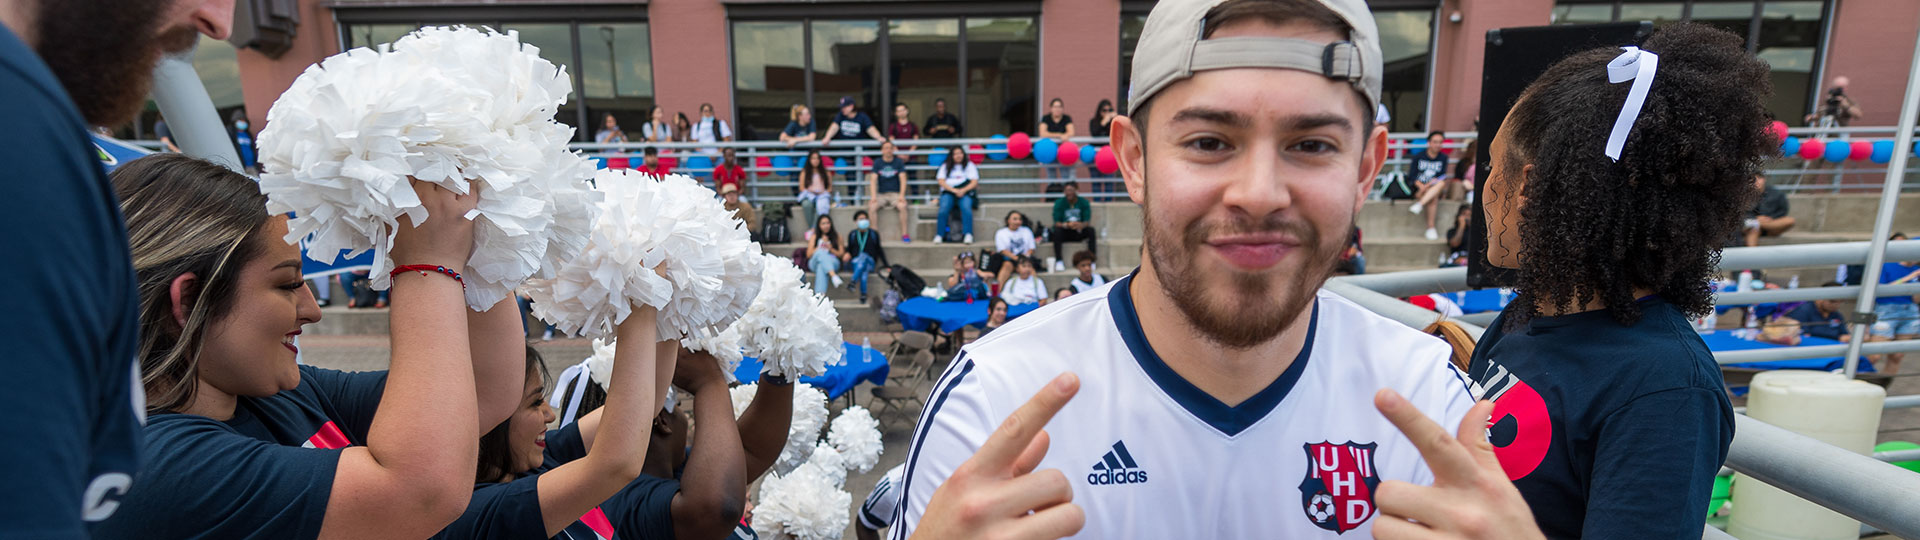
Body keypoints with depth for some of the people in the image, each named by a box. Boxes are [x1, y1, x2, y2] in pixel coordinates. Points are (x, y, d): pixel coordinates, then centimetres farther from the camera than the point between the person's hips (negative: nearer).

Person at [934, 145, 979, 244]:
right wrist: (953, 190, -10)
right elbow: (941, 181, 6)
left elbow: (974, 182, 6)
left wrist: (963, 190, -12)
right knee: (943, 209, -30)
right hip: (948, 192, 1)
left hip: (965, 193, 0)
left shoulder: (970, 165, 17)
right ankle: (939, 235, -29)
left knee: (966, 208, -33)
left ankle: (968, 235, -38)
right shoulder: (945, 166, 19)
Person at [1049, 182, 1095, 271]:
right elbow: (1056, 223, -14)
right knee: (1057, 230, -31)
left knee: (1091, 230, -27)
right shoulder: (1059, 203, -6)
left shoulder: (1084, 202, -5)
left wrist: (1081, 225, -38)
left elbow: (1088, 222, -13)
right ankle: (1058, 261, -32)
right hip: (1064, 233, 0)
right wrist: (1066, 225, -36)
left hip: (1079, 233, 1)